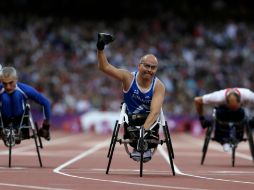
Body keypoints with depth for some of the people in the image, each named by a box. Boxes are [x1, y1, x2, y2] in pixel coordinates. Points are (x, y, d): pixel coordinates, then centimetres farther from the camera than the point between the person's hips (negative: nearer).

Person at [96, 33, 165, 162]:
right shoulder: (128, 78, -11)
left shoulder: (158, 86, -15)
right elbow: (104, 67, -17)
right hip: (132, 121, 0)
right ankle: (137, 146, 2)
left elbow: (155, 111, -27)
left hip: (150, 121, 0)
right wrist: (100, 49, -32)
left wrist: (145, 128, -43)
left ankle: (147, 147, 6)